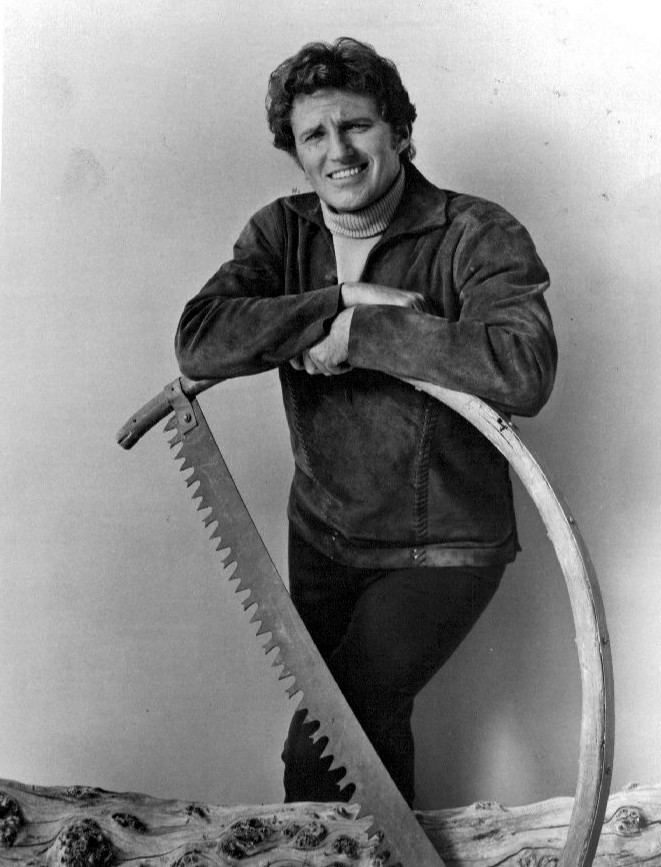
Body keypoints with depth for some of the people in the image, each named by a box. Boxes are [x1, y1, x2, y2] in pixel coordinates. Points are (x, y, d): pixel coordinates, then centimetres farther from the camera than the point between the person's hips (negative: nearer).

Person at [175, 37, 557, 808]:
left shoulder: (477, 236, -17)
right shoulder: (281, 233, -2)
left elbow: (522, 371, -36)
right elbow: (198, 341, -19)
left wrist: (360, 331, -31)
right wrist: (339, 301, -28)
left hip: (442, 548, -5)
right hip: (321, 536, 6)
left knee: (319, 758, -9)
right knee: (364, 726, 22)